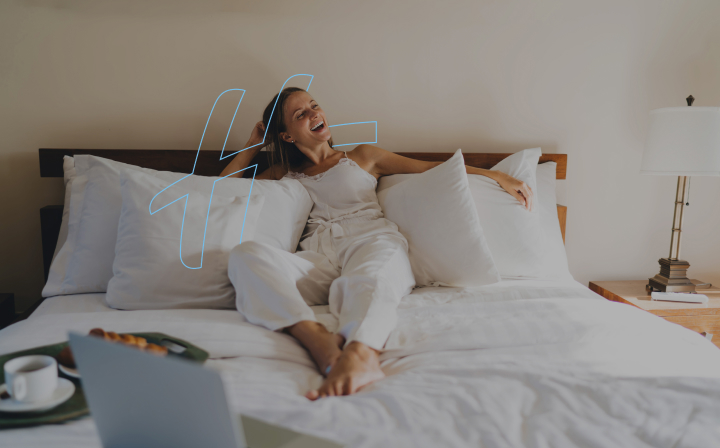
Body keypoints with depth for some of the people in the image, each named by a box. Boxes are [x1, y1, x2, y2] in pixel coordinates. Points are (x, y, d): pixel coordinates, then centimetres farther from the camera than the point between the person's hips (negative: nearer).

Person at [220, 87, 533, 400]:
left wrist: (498, 176, 14)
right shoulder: (284, 175, 30)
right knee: (244, 255, -29)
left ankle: (360, 355, -68)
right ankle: (319, 341, -50)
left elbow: (434, 168, 22)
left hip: (372, 242, -1)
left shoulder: (362, 157, 26)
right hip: (318, 261, 1)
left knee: (367, 279, -39)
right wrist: (254, 144, 29)